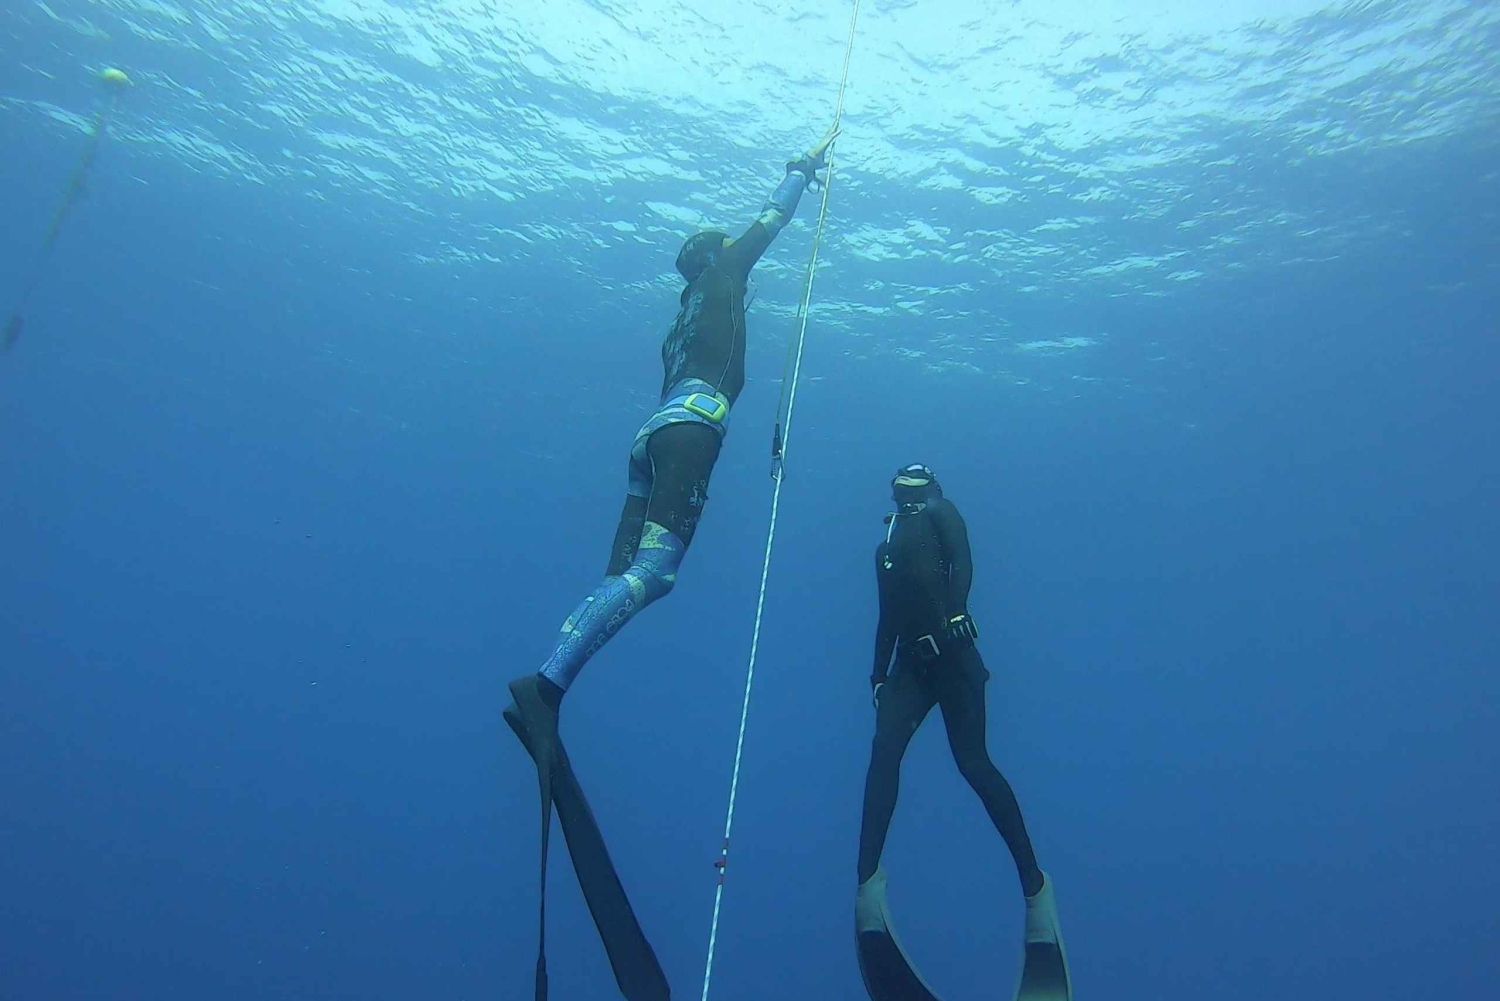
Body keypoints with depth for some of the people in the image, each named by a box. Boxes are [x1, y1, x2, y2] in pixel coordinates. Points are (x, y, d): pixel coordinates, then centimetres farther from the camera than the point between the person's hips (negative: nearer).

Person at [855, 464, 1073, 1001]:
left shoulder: (942, 515, 7)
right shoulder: (886, 550, 25)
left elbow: (964, 562, -12)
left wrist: (956, 613, -29)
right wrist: (878, 677, 17)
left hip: (952, 656, -5)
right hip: (911, 665, 5)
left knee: (972, 761, -12)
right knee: (884, 750, -15)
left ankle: (1033, 881, -2)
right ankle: (868, 877, -19)